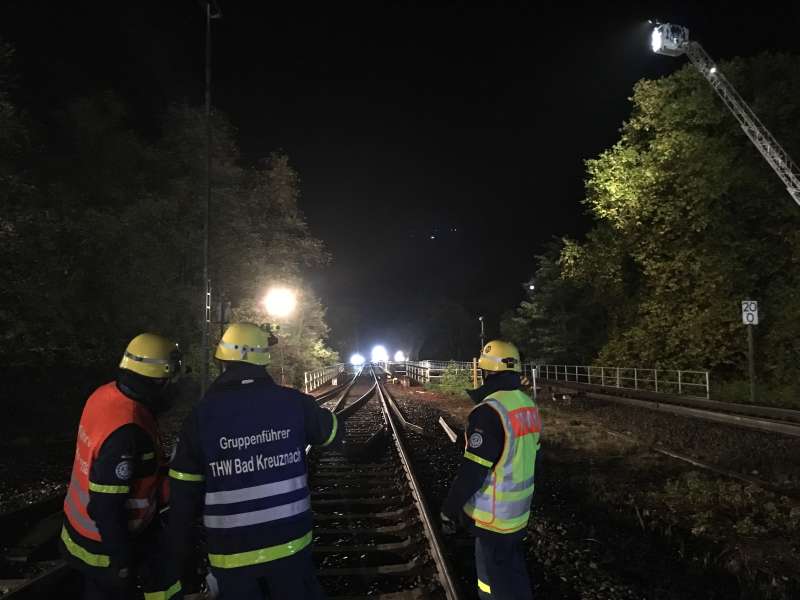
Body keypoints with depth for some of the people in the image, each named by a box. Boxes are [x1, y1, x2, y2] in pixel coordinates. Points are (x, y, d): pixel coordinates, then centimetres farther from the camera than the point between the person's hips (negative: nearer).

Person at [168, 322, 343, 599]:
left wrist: (179, 551, 7)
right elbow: (335, 434, 10)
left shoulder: (202, 415, -11)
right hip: (289, 544, 1)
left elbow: (185, 493, -6)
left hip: (231, 552, 0)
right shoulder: (292, 402, -9)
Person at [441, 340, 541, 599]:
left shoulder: (490, 411, -25)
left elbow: (472, 471, -24)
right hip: (519, 511, 8)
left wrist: (450, 510, -12)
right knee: (515, 576, 24)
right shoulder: (529, 406, 3)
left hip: (493, 517, -8)